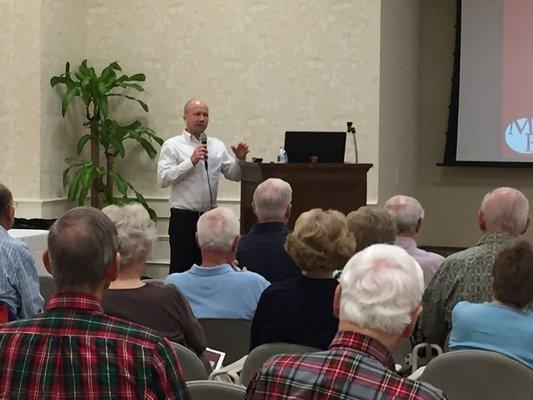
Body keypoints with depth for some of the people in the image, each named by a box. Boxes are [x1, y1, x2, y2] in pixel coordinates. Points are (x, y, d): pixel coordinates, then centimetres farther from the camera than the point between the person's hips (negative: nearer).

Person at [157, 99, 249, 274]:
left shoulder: (217, 146, 14)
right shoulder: (172, 146, 0)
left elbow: (234, 175, 15)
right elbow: (163, 179, -12)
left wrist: (240, 159, -4)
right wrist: (191, 161, -17)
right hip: (184, 218, -4)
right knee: (181, 268, -4)